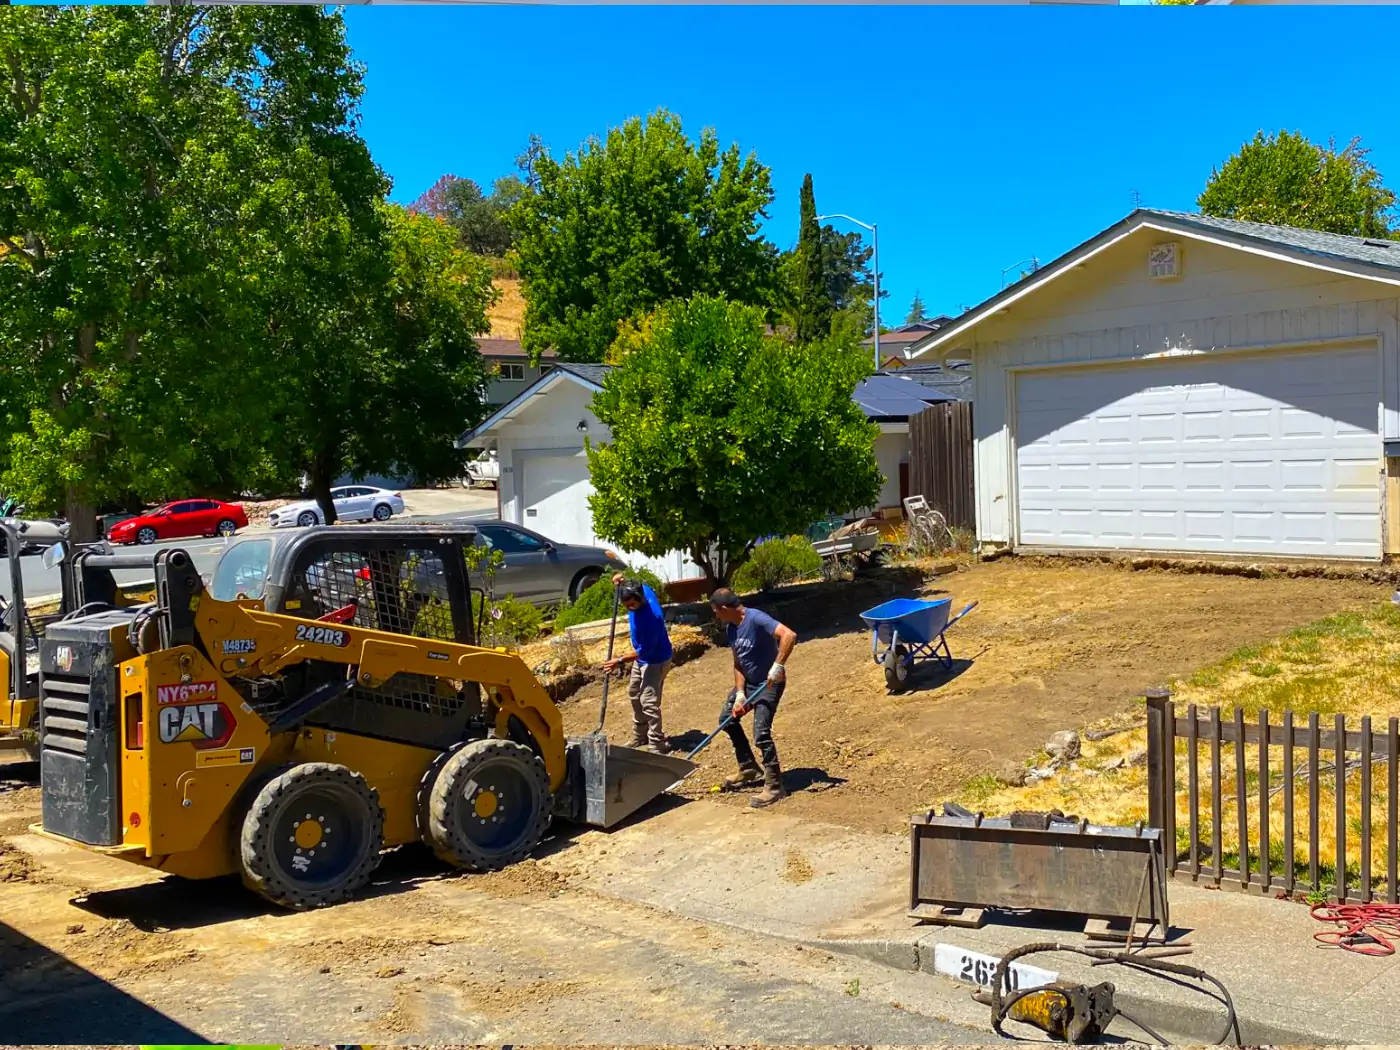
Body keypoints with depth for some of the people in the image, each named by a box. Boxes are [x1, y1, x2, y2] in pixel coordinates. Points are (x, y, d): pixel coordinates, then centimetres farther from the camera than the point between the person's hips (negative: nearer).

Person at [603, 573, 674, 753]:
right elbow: (628, 590, 12)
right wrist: (621, 582, -10)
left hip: (656, 661, -10)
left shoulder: (650, 617, -38)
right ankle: (640, 736, 36)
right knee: (635, 694, 20)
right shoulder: (642, 589, -15)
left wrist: (620, 661, -23)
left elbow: (645, 650, -29)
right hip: (642, 658, 10)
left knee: (648, 702, -11)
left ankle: (657, 745, -3)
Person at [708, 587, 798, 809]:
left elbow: (789, 635, -39)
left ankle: (774, 785, -5)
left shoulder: (757, 619, -27)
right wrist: (740, 693, -6)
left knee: (761, 733, -18)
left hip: (769, 684, -9)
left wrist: (778, 666, -43)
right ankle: (748, 768, 32)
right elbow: (738, 663, 4)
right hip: (748, 682, 9)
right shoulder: (731, 628, 0)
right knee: (727, 718, 18)